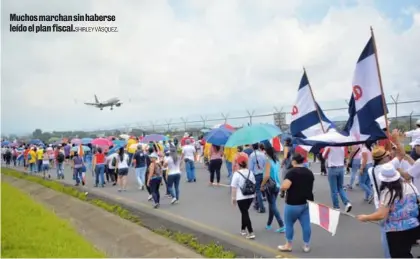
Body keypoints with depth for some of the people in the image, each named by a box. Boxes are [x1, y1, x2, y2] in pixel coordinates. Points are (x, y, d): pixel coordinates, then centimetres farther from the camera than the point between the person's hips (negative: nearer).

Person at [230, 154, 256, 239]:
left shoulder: (237, 174, -14)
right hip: (250, 196, 6)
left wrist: (233, 197, -4)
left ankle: (251, 233, -8)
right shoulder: (250, 172, 2)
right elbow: (254, 184, 11)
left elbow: (234, 187, -13)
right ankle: (243, 229, 31)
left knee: (245, 214, -2)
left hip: (241, 197, -5)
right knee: (245, 212, 21)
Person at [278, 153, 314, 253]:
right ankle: (306, 245, 17)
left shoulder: (292, 172, -16)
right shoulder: (309, 172, 9)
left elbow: (285, 186, -27)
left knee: (289, 224, 8)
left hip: (293, 203, -6)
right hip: (307, 202, 7)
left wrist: (281, 188, -7)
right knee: (306, 224, 9)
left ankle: (288, 245, 17)